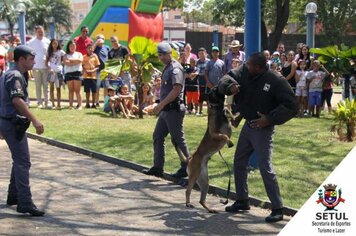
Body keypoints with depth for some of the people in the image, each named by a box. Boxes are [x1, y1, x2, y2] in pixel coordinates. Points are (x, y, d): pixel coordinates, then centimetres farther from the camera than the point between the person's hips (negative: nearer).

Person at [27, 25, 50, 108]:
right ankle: (39, 102, 9)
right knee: (38, 86, 3)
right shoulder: (31, 42, 3)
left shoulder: (47, 41, 5)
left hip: (45, 67, 0)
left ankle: (46, 102, 7)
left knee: (46, 85, 2)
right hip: (36, 67, 0)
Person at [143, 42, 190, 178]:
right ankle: (157, 168, 17)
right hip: (166, 110, 10)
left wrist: (161, 104, -24)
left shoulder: (175, 68, -14)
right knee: (158, 137, 11)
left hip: (174, 110, -10)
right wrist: (161, 106, 15)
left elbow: (177, 89, -24)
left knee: (178, 139, -2)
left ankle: (186, 168, 8)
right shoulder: (167, 68, 16)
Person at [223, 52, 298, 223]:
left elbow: (291, 106, -21)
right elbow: (231, 76, 11)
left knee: (265, 168, -10)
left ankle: (277, 209, 0)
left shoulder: (276, 81, -21)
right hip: (248, 125, 8)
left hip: (263, 129, -8)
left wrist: (270, 119, -24)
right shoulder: (245, 73, -3)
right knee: (239, 163, 16)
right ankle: (242, 201, 32)